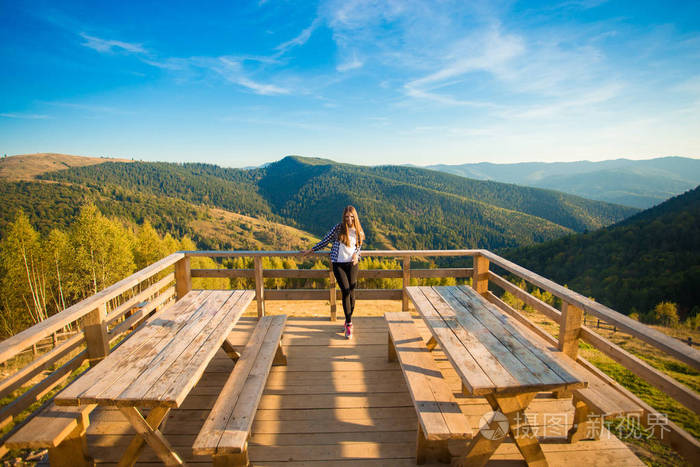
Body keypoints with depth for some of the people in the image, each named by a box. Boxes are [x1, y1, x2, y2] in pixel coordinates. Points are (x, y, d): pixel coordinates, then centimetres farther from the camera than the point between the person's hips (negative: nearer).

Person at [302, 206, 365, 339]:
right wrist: (311, 250, 12)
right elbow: (325, 240, 7)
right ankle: (349, 324, -3)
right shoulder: (338, 227, -2)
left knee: (351, 291, 1)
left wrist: (356, 255, -5)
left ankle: (348, 321, 21)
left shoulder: (359, 232, 5)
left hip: (352, 264, 2)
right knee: (345, 291, -11)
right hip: (338, 264, -2)